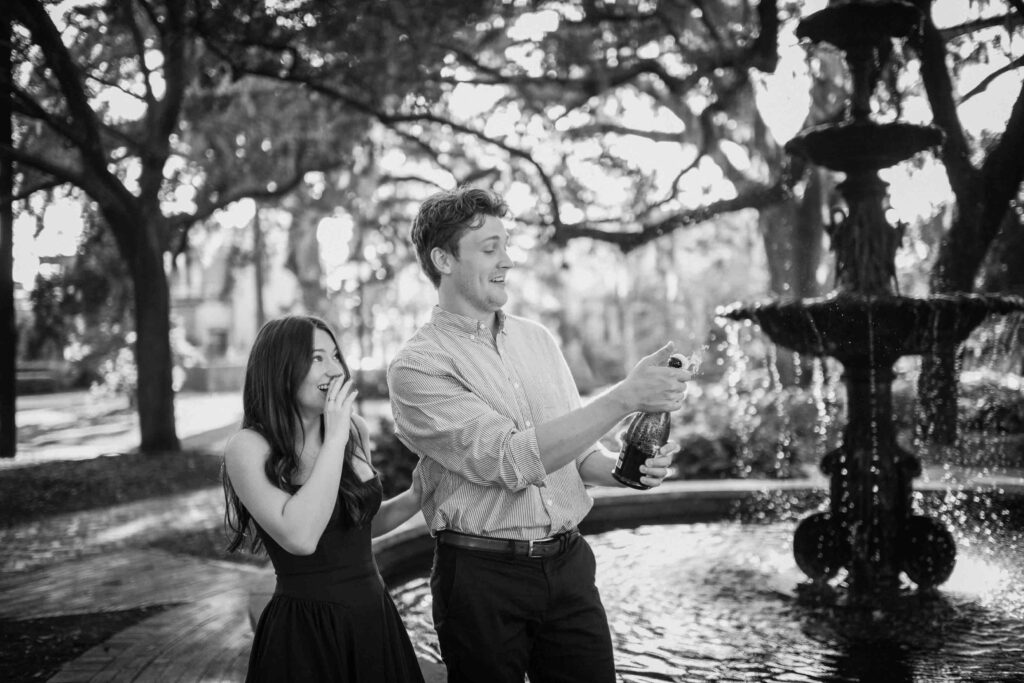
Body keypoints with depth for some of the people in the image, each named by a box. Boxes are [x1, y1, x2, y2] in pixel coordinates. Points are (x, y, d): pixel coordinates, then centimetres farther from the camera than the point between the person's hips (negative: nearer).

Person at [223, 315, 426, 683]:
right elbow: (300, 537, -27)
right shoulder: (248, 447, -13)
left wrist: (417, 495, 1)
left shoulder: (354, 430, 3)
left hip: (376, 619, 5)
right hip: (306, 634, -5)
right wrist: (334, 439, -22)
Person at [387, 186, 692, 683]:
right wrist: (626, 396, -23)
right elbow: (511, 460, -21)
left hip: (568, 565, 5)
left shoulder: (537, 339, 10)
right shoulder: (416, 366, -10)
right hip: (482, 575, -4)